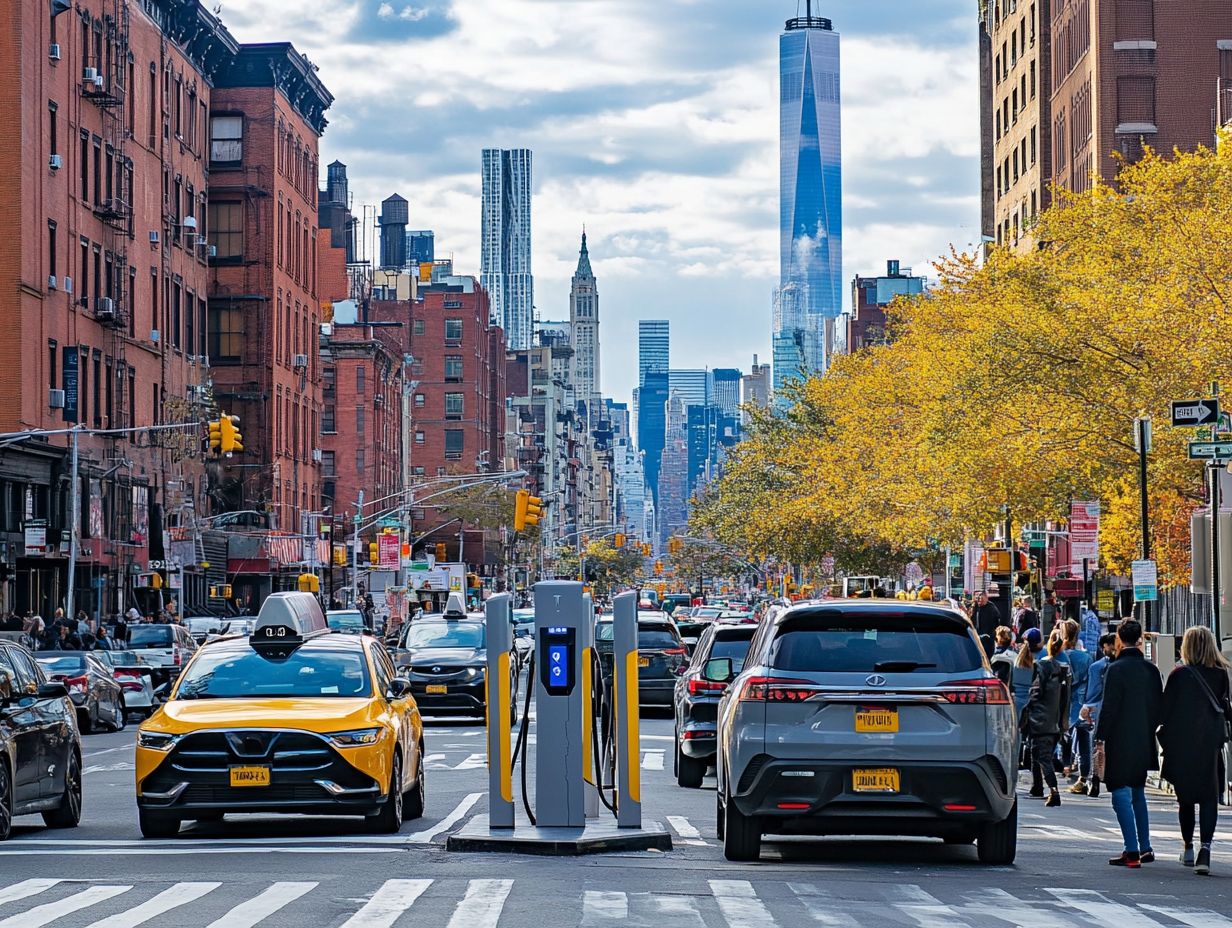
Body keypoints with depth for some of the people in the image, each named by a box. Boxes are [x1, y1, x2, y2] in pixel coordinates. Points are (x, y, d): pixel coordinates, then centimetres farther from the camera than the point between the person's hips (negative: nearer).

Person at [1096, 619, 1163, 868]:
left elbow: (1109, 707, -14)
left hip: (1120, 744, -6)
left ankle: (1132, 850, -10)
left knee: (1121, 794, -4)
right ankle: (1145, 848, 20)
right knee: (1138, 794, 17)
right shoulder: (1151, 670, 5)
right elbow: (1159, 707, 10)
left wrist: (1101, 738, -9)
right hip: (1144, 743, 7)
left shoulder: (1116, 669, -13)